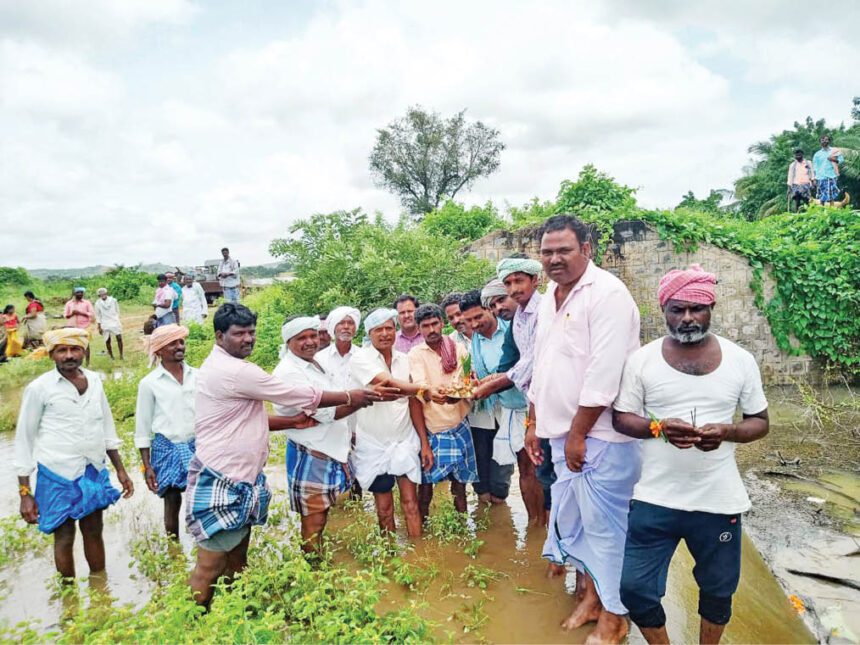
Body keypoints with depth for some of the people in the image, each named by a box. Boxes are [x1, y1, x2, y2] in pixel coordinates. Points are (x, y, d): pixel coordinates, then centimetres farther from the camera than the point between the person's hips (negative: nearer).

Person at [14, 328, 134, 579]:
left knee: (94, 531, 16)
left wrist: (120, 469, 10)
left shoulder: (94, 381, 2)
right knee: (64, 537, 10)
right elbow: (24, 439, -4)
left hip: (94, 472, 4)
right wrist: (25, 491, -6)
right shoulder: (39, 388, -10)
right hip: (58, 476, -4)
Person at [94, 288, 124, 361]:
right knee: (107, 341, 2)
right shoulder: (98, 303, -2)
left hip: (115, 322, 0)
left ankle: (121, 355, -1)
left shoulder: (113, 300, 0)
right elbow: (98, 316, 2)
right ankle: (111, 357, 14)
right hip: (105, 324, 0)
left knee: (119, 338, -9)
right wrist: (99, 327, 0)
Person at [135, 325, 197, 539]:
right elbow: (142, 428, -2)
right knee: (172, 503, 10)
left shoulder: (196, 376, 1)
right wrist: (146, 466, -3)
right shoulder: (149, 383, -6)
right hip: (167, 448, -2)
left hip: (197, 446, 2)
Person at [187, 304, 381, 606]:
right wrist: (350, 397, -4)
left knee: (237, 559, 19)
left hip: (237, 479, 10)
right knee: (211, 566, 2)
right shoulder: (236, 371, -20)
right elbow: (297, 395, -15)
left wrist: (294, 421, 6)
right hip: (220, 482, -10)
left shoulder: (221, 366, 12)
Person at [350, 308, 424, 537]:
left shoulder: (404, 359, 4)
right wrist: (426, 388, -38)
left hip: (404, 440, 3)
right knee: (384, 508, 9)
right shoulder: (360, 358, -11)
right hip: (374, 443, -2)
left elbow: (412, 399, 6)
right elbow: (390, 384, -27)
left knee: (410, 502, 1)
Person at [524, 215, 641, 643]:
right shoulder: (549, 299, 12)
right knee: (570, 519, 17)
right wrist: (533, 423, 17)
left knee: (604, 526, 4)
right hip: (562, 432, 8)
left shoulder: (606, 294, -15)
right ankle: (588, 597, 37)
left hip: (599, 435, -8)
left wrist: (578, 433, -16)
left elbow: (604, 375, -21)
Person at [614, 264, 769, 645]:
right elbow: (621, 418, -1)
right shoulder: (642, 360, -6)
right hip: (655, 499, -1)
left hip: (719, 500, 1)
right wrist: (659, 427, -22)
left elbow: (760, 422, 4)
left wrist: (726, 432, -17)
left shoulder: (740, 360, -2)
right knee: (634, 587, 3)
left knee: (718, 589, 20)